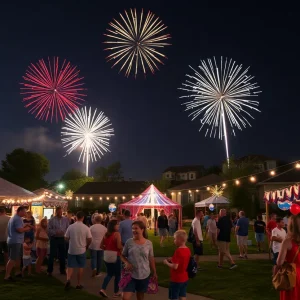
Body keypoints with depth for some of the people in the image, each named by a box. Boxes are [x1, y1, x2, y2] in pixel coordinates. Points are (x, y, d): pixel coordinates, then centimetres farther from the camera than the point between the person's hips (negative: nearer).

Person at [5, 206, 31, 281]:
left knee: (18, 257, 19)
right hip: (16, 241, -10)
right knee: (12, 259, -10)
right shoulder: (18, 219, -16)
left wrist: (25, 225, 12)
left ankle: (17, 272, 29)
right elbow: (20, 230, -24)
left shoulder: (13, 218, 15)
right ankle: (7, 276, -10)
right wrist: (27, 229, -8)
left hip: (12, 241, 10)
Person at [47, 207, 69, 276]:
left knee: (62, 255, 10)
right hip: (54, 239, -2)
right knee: (52, 255, 0)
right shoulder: (52, 220, -3)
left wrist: (64, 232, -14)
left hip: (62, 239, 3)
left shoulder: (65, 220, 3)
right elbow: (49, 230, -6)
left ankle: (62, 270, 23)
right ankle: (49, 270, 12)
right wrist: (56, 232, -19)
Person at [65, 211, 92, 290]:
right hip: (81, 250, -1)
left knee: (70, 266, 11)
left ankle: (68, 280, -10)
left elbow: (66, 238, -1)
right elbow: (89, 239, -8)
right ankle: (78, 284, 16)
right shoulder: (86, 228, -11)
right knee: (80, 267, 10)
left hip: (71, 250, 1)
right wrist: (86, 246, 12)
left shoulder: (70, 227, -7)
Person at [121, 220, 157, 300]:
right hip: (131, 275, -1)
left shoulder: (148, 243, -4)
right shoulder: (129, 242, -6)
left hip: (144, 275, 1)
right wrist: (126, 262, -15)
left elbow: (151, 259, 6)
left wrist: (154, 272, 9)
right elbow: (122, 256, 4)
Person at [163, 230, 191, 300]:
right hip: (185, 278, 7)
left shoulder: (178, 251, -24)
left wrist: (166, 263, -10)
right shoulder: (187, 250, 0)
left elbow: (175, 267, -25)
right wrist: (172, 260, 7)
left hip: (176, 279, -7)